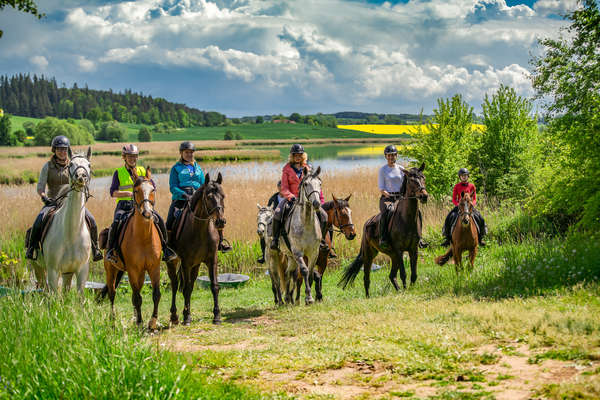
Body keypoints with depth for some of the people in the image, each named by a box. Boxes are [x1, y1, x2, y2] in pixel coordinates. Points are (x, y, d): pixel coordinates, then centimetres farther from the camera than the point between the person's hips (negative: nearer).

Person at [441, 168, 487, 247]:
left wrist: (472, 205, -14)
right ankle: (448, 238, -9)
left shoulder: (471, 186, 4)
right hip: (459, 206, 0)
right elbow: (454, 199, 4)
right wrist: (458, 205, -15)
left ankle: (480, 238, -2)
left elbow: (474, 199, 6)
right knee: (449, 218, -24)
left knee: (480, 219, -21)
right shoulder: (457, 186, 3)